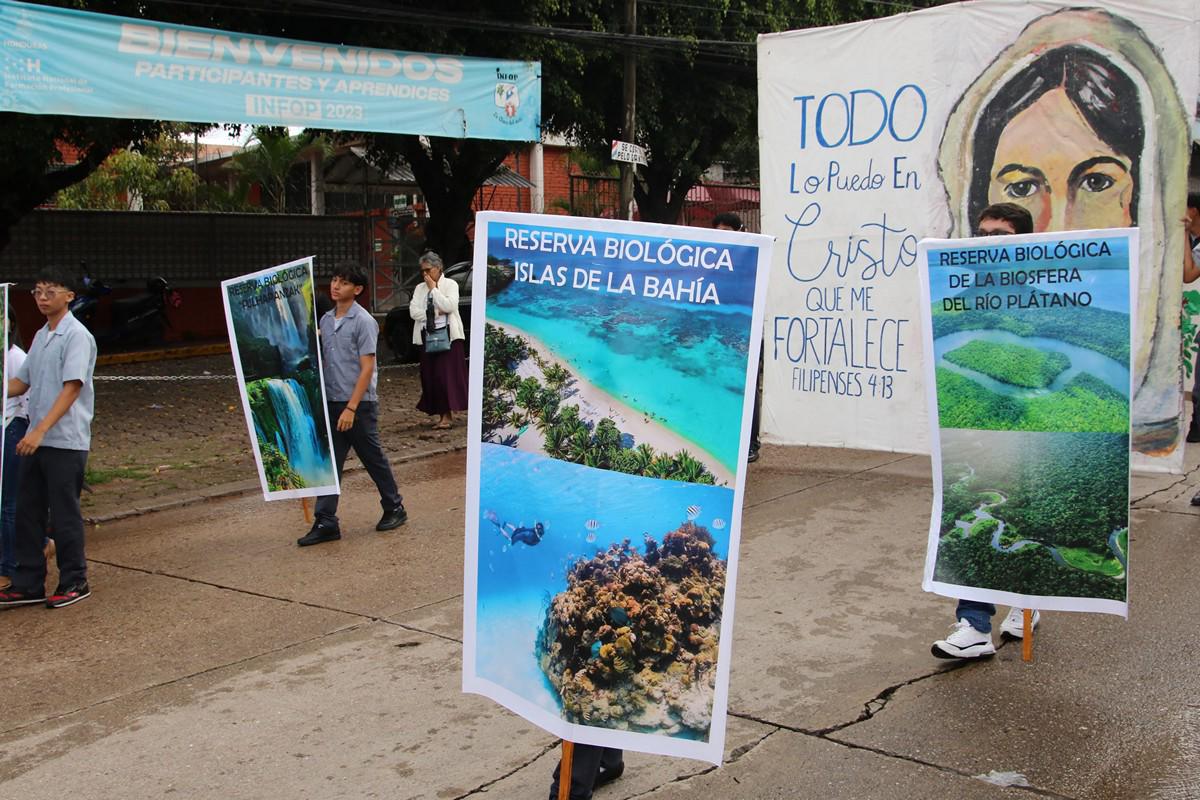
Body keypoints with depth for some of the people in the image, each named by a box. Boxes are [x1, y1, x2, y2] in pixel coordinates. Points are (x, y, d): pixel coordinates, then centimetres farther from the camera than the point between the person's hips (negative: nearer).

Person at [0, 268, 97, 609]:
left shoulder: (76, 336, -11)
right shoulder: (41, 336, 14)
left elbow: (71, 388, -19)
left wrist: (40, 430, -26)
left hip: (65, 441, -8)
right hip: (36, 440, 8)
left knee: (65, 514, 1)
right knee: (28, 513, 10)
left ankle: (75, 581, 14)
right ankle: (28, 584, 18)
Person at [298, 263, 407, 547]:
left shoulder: (363, 321, -11)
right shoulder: (326, 320, 10)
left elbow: (367, 367, -15)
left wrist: (352, 407, -18)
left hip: (359, 404, -6)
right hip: (331, 402, 6)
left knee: (373, 459, 7)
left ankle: (394, 508, 25)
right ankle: (326, 523, 5)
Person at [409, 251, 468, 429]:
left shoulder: (450, 285, 1)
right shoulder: (419, 288, 12)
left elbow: (449, 306, -16)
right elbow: (413, 311, 1)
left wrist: (433, 288, -11)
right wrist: (436, 313, -10)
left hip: (447, 335, -5)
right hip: (427, 336, 5)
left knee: (447, 374, -10)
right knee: (430, 376, 2)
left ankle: (448, 415, -9)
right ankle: (441, 414, 9)